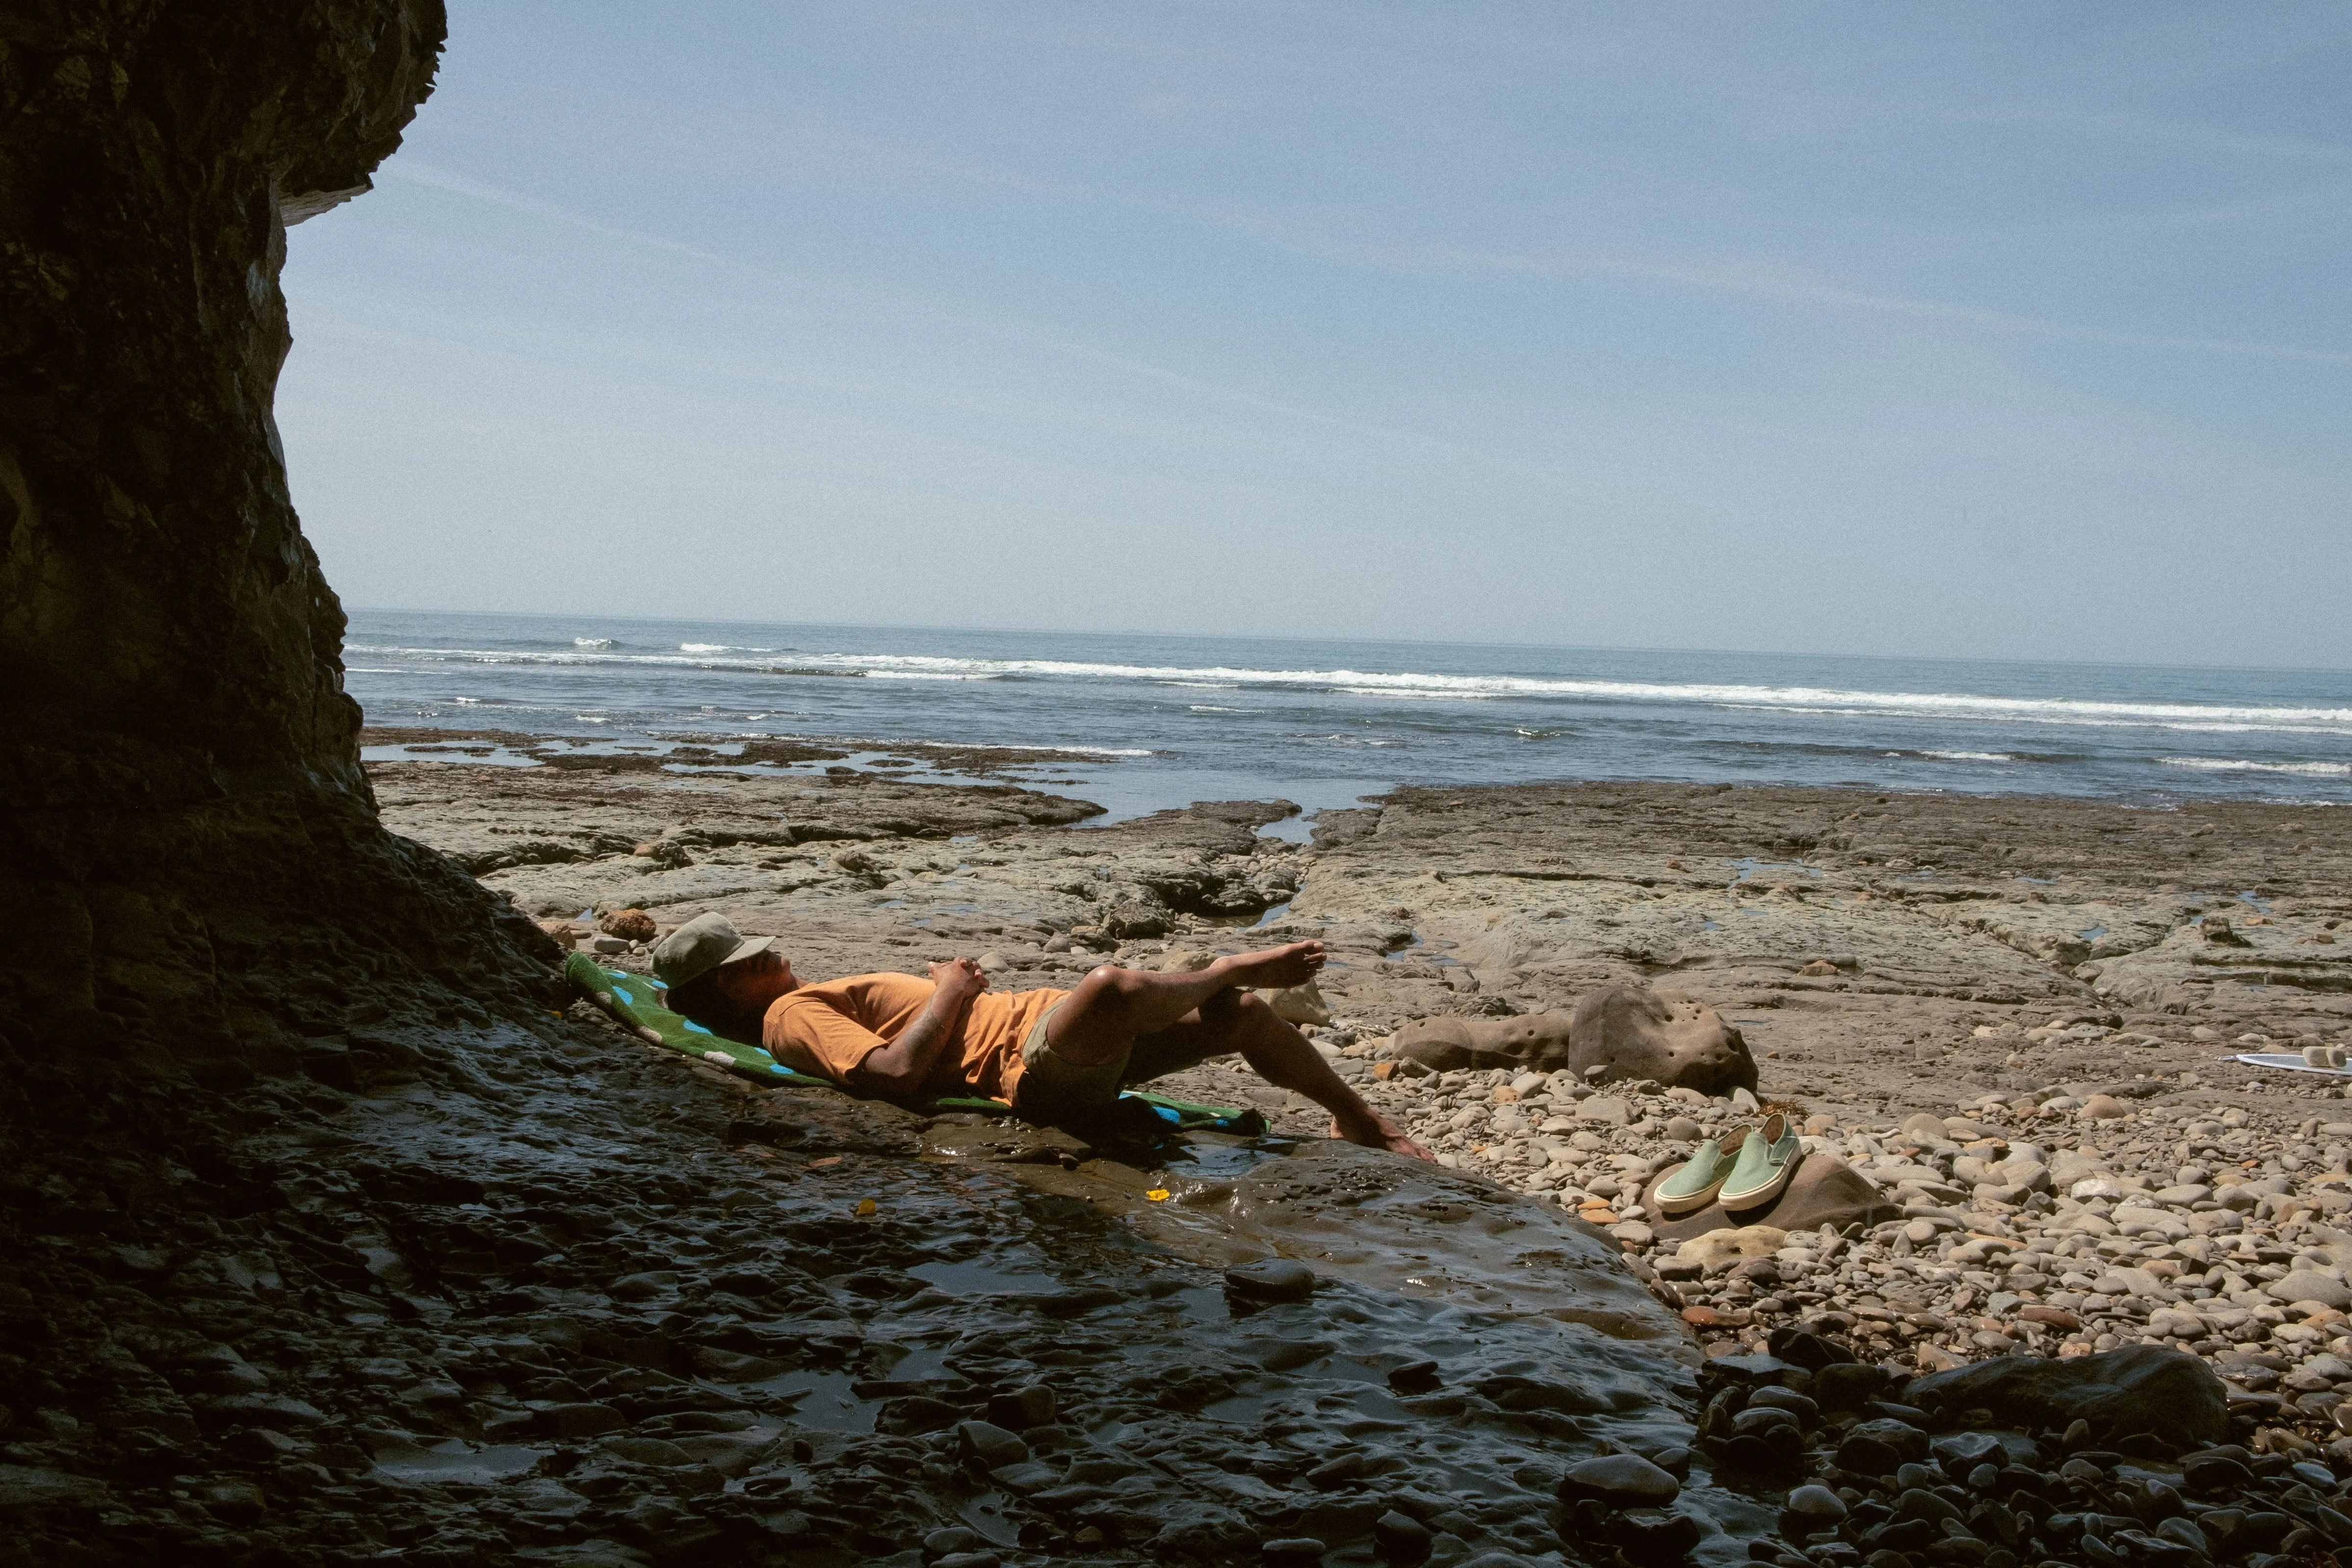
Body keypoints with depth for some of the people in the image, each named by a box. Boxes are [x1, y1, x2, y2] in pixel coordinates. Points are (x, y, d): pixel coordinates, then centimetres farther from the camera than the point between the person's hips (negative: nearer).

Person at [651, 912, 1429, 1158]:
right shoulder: (790, 1017, -6)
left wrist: (953, 986, 12)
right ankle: (1225, 970, -6)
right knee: (1113, 985, -39)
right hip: (1029, 1068, -10)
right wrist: (949, 994, -9)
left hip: (1043, 1030, 10)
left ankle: (1359, 1119, 23)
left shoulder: (809, 1003, 25)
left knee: (1241, 1016, 5)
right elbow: (896, 1070, -22)